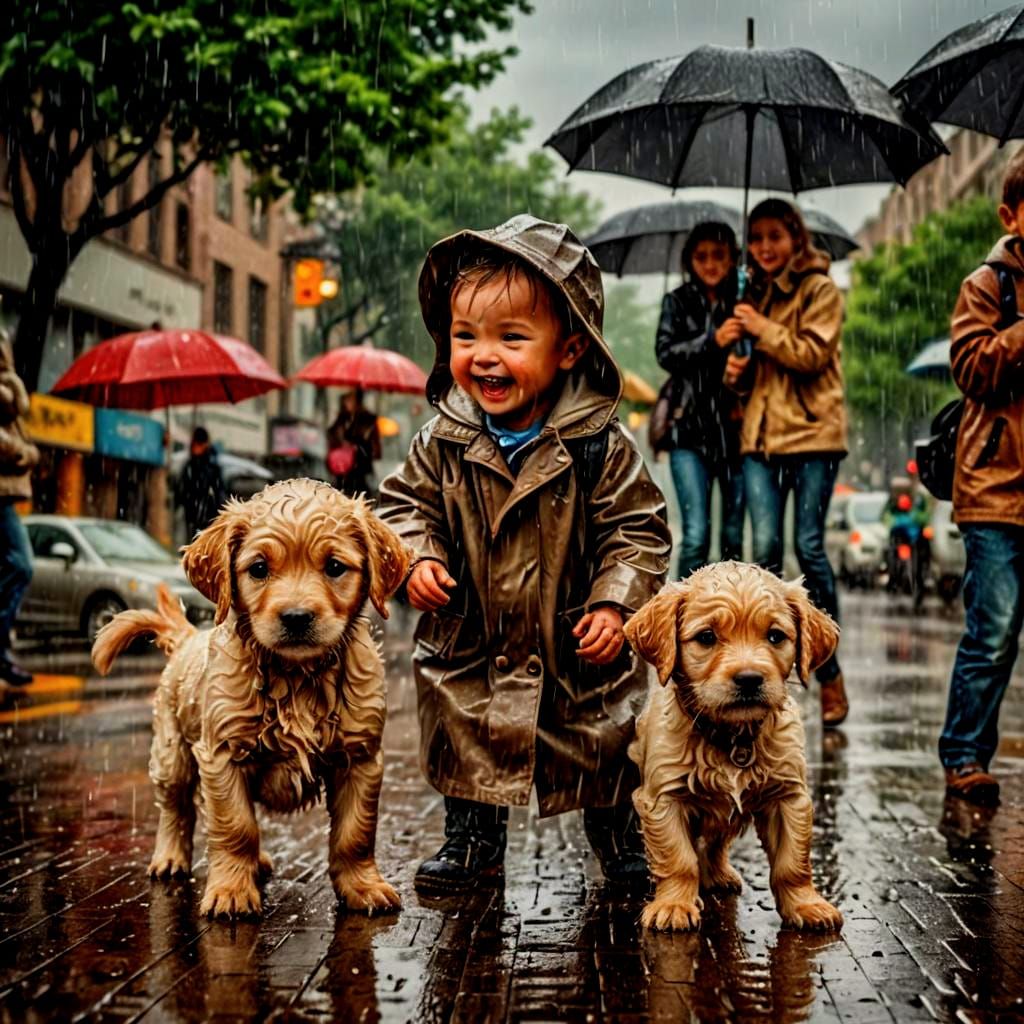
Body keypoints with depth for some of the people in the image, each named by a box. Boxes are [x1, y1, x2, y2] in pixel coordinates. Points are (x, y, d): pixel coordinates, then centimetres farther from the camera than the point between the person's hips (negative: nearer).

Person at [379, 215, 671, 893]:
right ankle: (472, 836, 35)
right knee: (466, 743, 13)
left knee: (605, 747, 15)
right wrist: (419, 557, -15)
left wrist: (615, 603, -20)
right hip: (471, 646, 2)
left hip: (578, 646, -1)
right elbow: (408, 503, 3)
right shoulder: (444, 443, -10)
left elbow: (638, 529, -11)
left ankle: (620, 834, 40)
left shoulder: (601, 447, -17)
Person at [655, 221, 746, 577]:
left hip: (736, 427, 1)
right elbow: (665, 353, -5)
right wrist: (712, 341, -19)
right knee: (696, 534, -8)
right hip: (691, 429, -1)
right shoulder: (678, 302, 7)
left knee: (734, 536, 5)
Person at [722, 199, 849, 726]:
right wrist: (737, 369, 4)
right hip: (761, 433, 5)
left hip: (812, 431, -5)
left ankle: (830, 672, 5)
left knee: (808, 546, -6)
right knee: (765, 549, -2)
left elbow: (813, 354, -12)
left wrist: (763, 328, -12)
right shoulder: (757, 294, 19)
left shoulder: (820, 290, 1)